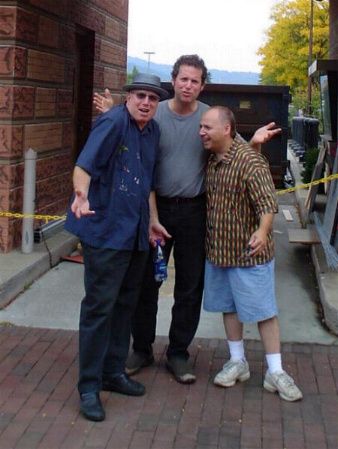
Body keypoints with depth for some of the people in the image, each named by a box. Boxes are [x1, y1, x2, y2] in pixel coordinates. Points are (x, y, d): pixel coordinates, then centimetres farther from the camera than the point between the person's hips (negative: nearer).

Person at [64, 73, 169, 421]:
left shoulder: (153, 131, 11)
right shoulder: (113, 122, -13)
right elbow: (84, 165, -26)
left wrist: (152, 221, 18)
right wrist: (82, 197, -45)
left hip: (135, 233, 8)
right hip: (105, 230, -8)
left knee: (125, 304, 16)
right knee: (99, 306, -5)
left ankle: (113, 372, 30)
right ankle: (89, 386, 5)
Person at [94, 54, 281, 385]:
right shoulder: (154, 114, -2)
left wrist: (253, 142, -16)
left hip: (194, 211, 1)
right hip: (156, 206, 0)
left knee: (190, 286, 7)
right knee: (146, 280, 7)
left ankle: (178, 353, 21)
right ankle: (141, 348, 23)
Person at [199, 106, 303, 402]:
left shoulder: (250, 161, -20)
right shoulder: (212, 160, 5)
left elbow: (268, 202, -26)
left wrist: (263, 231, -42)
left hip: (248, 252, -8)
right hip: (218, 249, 8)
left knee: (263, 310, 1)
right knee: (229, 306, 15)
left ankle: (275, 372, 10)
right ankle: (238, 362, 30)